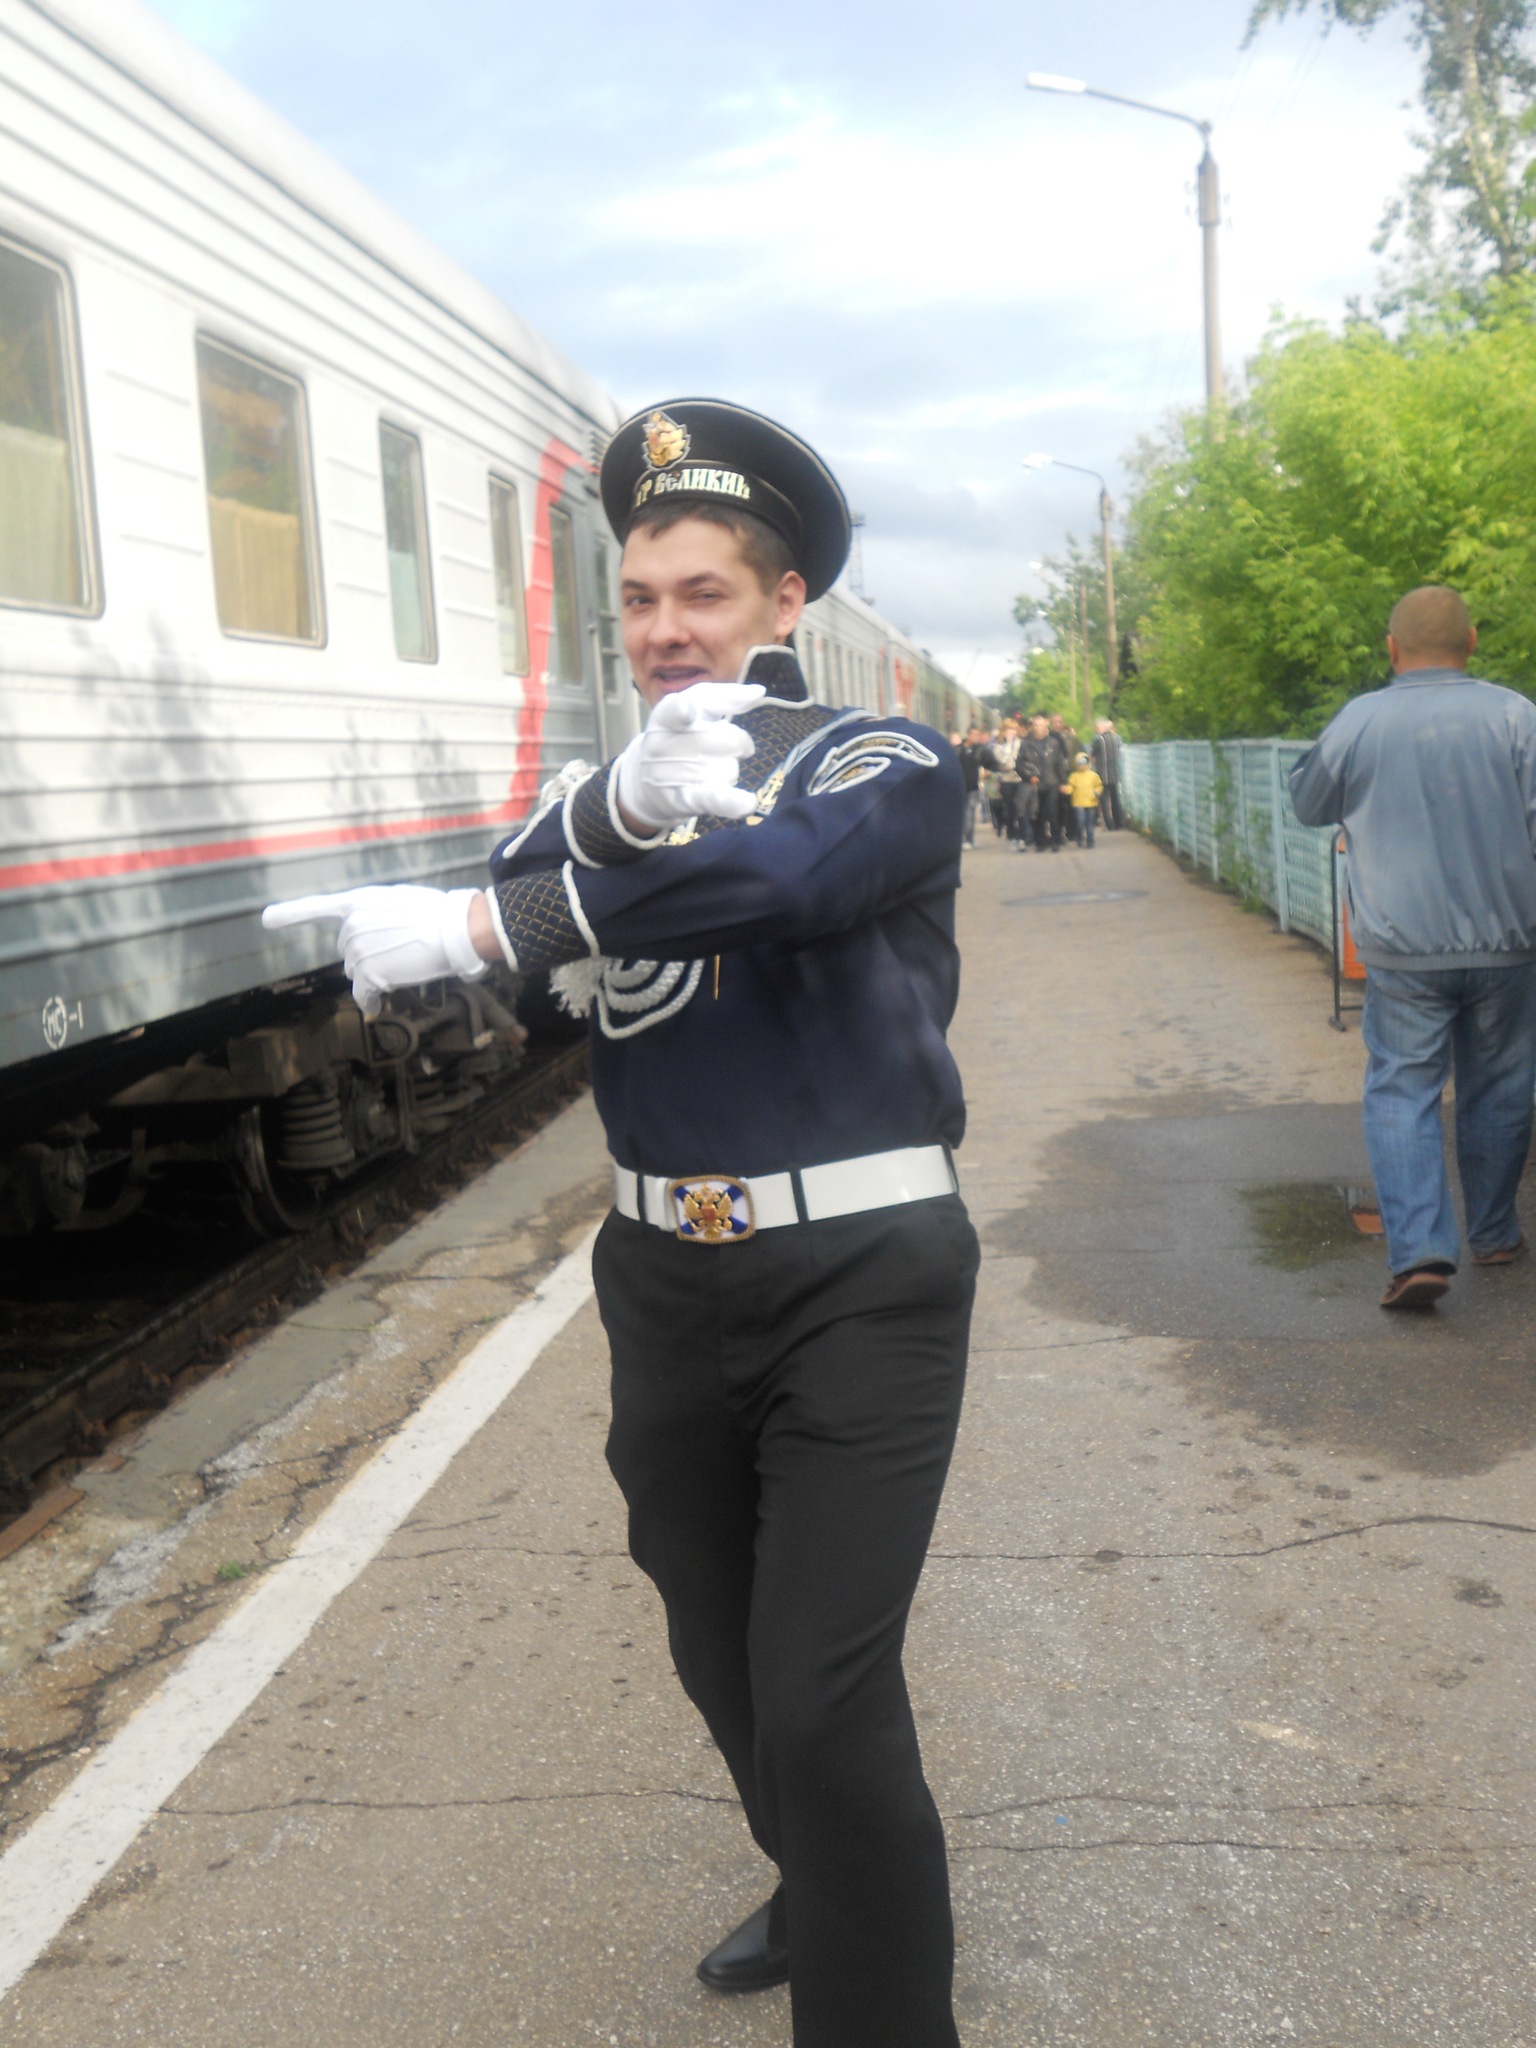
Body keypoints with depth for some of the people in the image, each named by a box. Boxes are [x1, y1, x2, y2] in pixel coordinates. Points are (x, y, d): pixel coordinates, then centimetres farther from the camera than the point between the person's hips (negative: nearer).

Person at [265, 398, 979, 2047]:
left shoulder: (889, 766, -5)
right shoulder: (595, 797, 8)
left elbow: (771, 870, -27)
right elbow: (491, 914, -14)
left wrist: (467, 927, -27)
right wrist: (627, 803, -34)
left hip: (859, 1279, -5)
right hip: (669, 1279, 5)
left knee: (823, 1704, -8)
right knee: (723, 1662, 20)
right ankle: (822, 1896, 48)